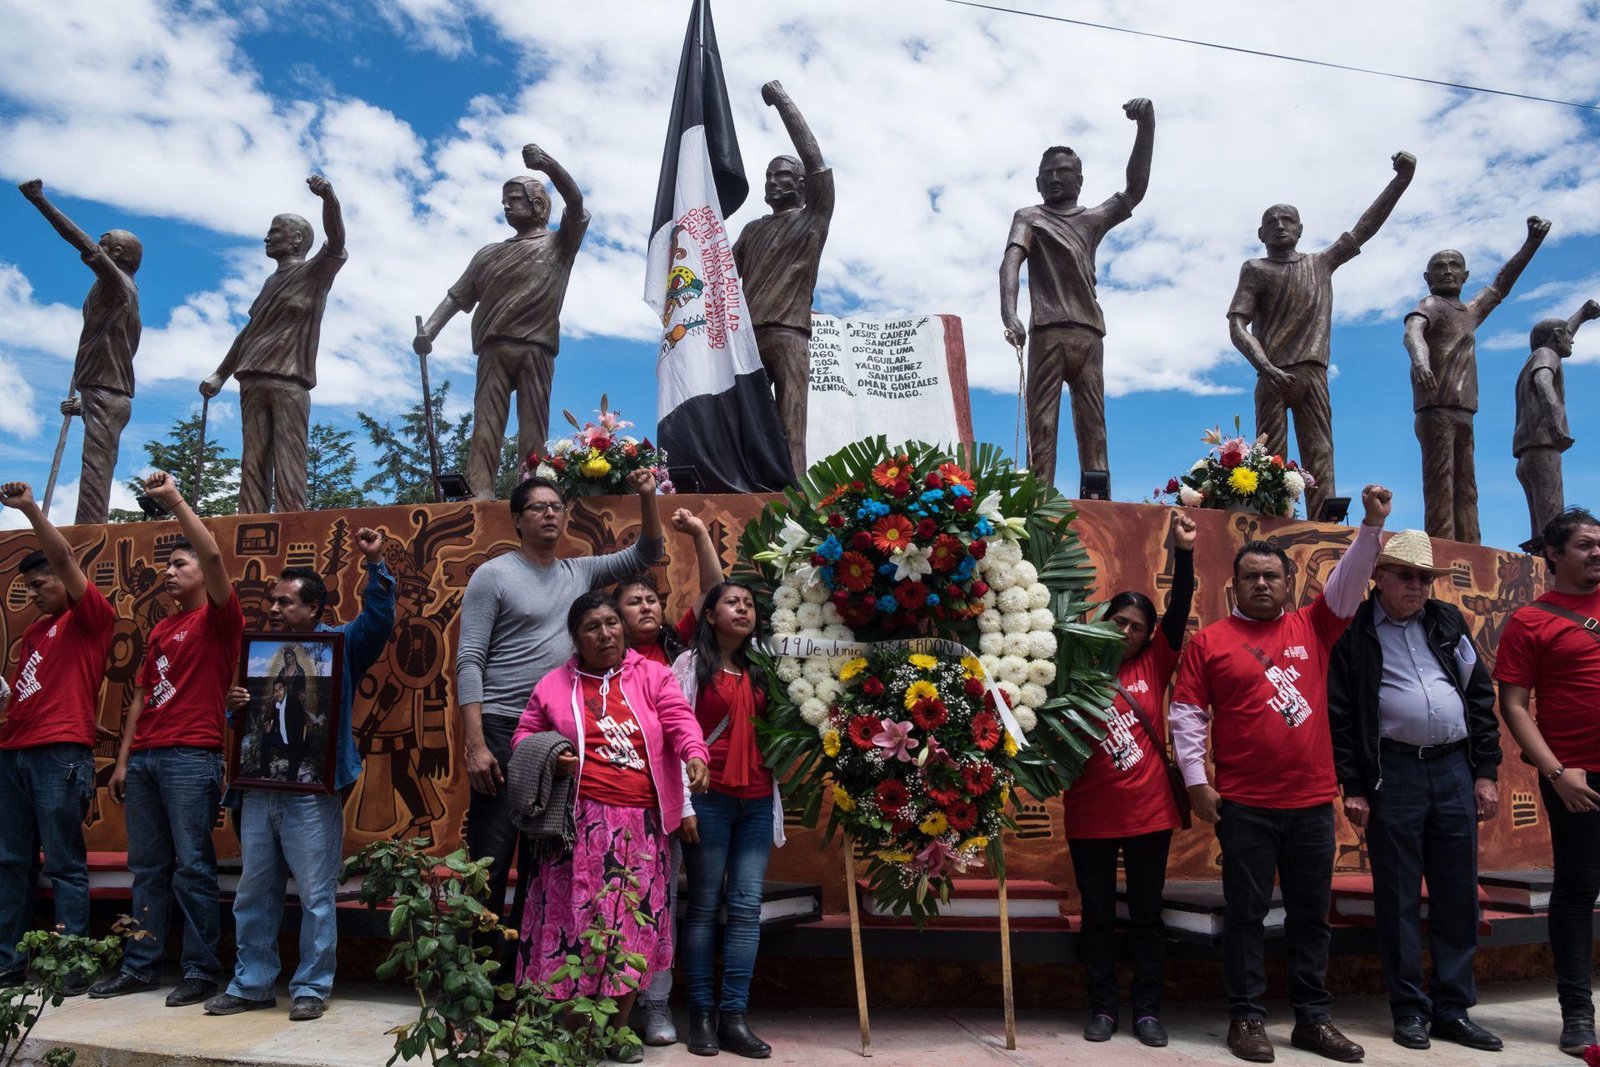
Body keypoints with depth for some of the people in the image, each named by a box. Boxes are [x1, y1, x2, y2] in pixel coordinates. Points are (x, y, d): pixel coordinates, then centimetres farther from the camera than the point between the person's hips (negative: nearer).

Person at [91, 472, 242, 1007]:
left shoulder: (218, 618, -1)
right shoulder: (160, 630, 20)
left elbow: (213, 555, -18)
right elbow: (142, 696, 21)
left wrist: (173, 500, -16)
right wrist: (123, 761, 16)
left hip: (192, 756, -7)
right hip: (144, 757, 7)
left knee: (192, 867, -6)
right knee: (146, 867, 10)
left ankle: (202, 970, 0)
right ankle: (140, 966, 18)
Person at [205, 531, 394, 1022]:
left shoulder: (341, 644, 2)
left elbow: (379, 618, -16)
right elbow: (237, 722, 21)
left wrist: (375, 565, -26)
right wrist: (233, 705, -2)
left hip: (312, 793, -6)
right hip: (258, 789, 6)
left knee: (316, 895, -1)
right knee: (254, 894, 14)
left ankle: (311, 988, 10)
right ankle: (251, 985, 25)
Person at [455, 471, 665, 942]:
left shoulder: (580, 572, 12)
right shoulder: (493, 575, -3)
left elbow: (644, 554, 17)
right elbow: (469, 662, -8)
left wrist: (647, 497, 0)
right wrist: (475, 744, -16)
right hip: (503, 730, -5)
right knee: (491, 860, -6)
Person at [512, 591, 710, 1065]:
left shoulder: (653, 675, 6)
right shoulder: (555, 684, 8)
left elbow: (680, 721, -6)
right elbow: (524, 736, 15)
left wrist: (695, 755, -27)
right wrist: (548, 758, -6)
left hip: (641, 824, 1)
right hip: (579, 822, -1)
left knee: (633, 920, 4)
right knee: (575, 917, -1)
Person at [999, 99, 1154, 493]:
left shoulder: (1095, 219, 21)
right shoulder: (1029, 217, 11)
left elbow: (1135, 191, 6)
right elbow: (1011, 262, -6)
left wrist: (1146, 127, -9)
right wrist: (1008, 312, -27)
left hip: (1089, 333, 4)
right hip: (1048, 332, -4)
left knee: (1093, 425, -1)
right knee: (1041, 423, -10)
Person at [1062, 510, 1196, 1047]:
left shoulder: (1152, 667, 3)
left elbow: (1178, 614, -7)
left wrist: (1183, 553, -17)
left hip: (1149, 812, 1)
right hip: (1090, 816, -1)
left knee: (1147, 913, 9)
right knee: (1098, 915, 9)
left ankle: (1147, 1009, 19)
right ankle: (1103, 1007, 19)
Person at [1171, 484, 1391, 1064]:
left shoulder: (1312, 625, 9)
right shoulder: (1208, 641, 0)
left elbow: (1348, 581, 2)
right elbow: (1187, 715, -2)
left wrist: (1372, 524, -10)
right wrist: (1196, 782, -7)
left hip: (1313, 801, 3)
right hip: (1244, 805, -3)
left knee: (1311, 914, 12)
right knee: (1247, 913, 5)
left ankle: (1312, 1019, 23)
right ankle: (1246, 1017, 15)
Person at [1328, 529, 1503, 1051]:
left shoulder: (1448, 622, 12)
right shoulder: (1354, 631, -1)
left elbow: (1480, 696, 13)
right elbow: (1338, 714, -3)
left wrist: (1485, 772, 7)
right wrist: (1352, 787, -7)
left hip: (1454, 768, 4)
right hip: (1392, 773, -4)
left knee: (1457, 895, 8)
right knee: (1398, 898, 3)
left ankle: (1453, 1010, 19)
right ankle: (1409, 1010, 14)